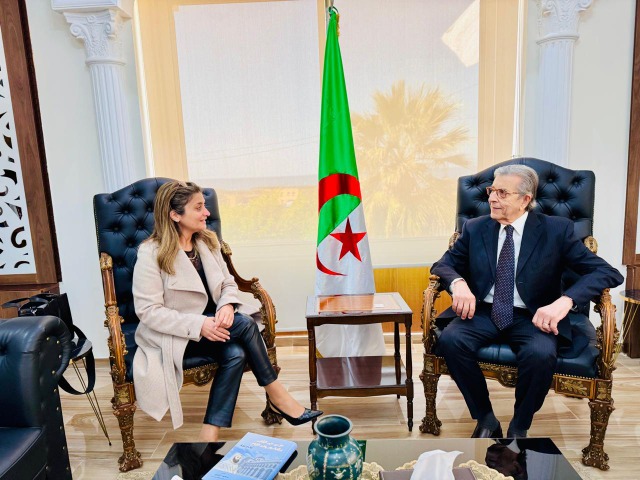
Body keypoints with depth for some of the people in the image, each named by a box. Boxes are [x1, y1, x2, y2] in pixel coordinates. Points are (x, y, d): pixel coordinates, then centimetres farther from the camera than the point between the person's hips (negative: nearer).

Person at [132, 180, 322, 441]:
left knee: (235, 353, -27)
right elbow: (148, 311, -17)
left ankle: (211, 433, -16)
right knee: (244, 324, -25)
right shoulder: (152, 254, -14)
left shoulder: (208, 242, 4)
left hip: (209, 325, 6)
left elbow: (228, 283, 8)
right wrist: (199, 325, -27)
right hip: (172, 337, -6)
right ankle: (276, 395, -9)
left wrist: (227, 305, -17)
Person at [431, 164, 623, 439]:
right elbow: (443, 265, 9)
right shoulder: (475, 228, 7)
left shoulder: (557, 230, 0)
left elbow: (607, 272, -6)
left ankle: (519, 428, -4)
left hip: (533, 317, -2)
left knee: (541, 354, -34)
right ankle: (485, 419, -4)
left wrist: (565, 300, -25)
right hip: (483, 313, 2)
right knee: (450, 340, -27)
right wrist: (458, 283, -17)